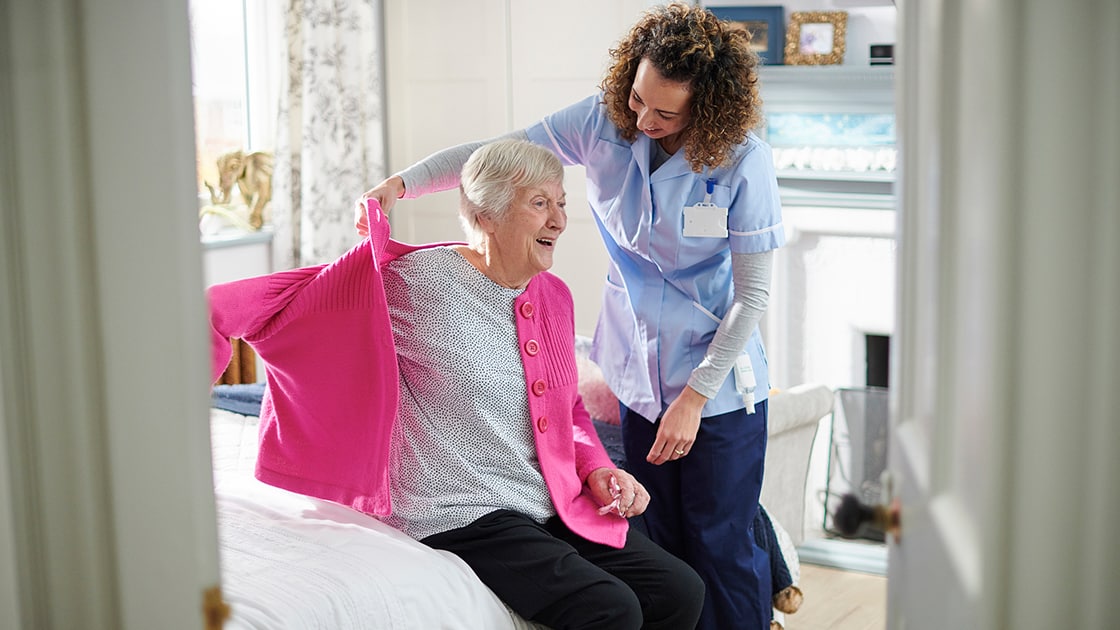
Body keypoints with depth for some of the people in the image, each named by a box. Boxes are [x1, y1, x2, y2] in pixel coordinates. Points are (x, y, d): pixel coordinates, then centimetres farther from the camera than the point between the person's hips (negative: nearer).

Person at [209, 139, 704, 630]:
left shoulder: (553, 297, 11)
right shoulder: (418, 281, -10)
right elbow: (293, 299, -6)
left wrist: (597, 469, 7)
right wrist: (213, 308, -21)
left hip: (558, 507, 8)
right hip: (465, 517, -7)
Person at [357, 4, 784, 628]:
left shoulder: (744, 161, -17)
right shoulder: (604, 120, -8)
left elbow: (753, 295, -13)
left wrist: (695, 396, -15)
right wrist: (398, 184, -16)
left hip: (720, 388, -4)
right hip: (639, 377, 4)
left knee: (722, 547, 4)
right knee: (664, 543, 12)